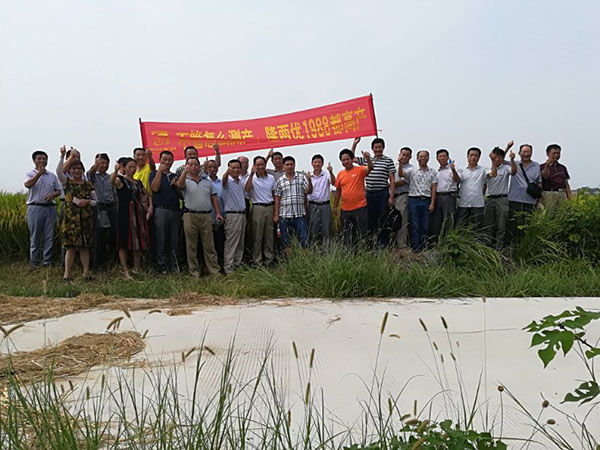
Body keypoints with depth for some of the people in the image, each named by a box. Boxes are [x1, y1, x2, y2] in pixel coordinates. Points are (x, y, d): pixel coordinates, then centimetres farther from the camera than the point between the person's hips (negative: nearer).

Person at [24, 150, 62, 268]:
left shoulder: (52, 176, 14)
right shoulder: (30, 174, 4)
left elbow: (59, 190, 16)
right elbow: (28, 184, -17)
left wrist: (53, 194, -5)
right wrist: (39, 173, -24)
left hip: (50, 208, 3)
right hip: (35, 208, -3)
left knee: (49, 236, 3)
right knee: (35, 236, 1)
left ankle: (47, 261, 10)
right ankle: (34, 261, 9)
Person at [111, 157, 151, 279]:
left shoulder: (138, 182, 16)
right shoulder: (120, 180, -1)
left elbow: (147, 194, 28)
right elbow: (112, 181, -26)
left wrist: (150, 206, 10)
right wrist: (116, 170, -47)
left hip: (139, 213, 6)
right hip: (125, 213, -6)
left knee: (139, 242, 7)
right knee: (124, 243, -4)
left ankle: (136, 269, 18)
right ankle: (125, 271, -2)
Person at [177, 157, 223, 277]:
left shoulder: (207, 181, 15)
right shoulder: (186, 181, 5)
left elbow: (214, 198, 14)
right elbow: (179, 185, -20)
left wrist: (218, 213, 5)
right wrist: (185, 171, -32)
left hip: (206, 216, 2)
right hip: (190, 216, -2)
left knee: (209, 245, 4)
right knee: (191, 245, 4)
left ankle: (214, 269, 8)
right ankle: (194, 271, 12)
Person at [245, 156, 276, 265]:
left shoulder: (271, 178, 9)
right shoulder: (252, 178, -2)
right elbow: (247, 189, -21)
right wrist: (252, 174, -25)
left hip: (270, 207, 4)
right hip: (258, 208, -3)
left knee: (269, 235, 9)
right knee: (257, 236, 1)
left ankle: (269, 259, 19)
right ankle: (257, 261, 7)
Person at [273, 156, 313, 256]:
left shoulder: (302, 177, 5)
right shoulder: (280, 181, 6)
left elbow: (308, 191, -2)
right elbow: (277, 198, 5)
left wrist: (309, 181, -19)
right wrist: (276, 214, 1)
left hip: (300, 214, -1)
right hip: (284, 215, 1)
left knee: (303, 237, 0)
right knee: (285, 239, 8)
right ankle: (288, 258, 19)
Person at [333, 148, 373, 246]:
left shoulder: (360, 170, -4)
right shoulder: (340, 174, 8)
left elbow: (370, 168, -24)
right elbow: (338, 191, 13)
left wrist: (368, 159, -44)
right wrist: (335, 206, 13)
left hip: (360, 207, -4)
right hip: (345, 209, 5)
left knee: (361, 233, 1)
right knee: (346, 234, 13)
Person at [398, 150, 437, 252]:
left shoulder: (433, 172, 11)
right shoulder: (412, 170, 7)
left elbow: (433, 188, 6)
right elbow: (401, 174, -11)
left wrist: (432, 203, -2)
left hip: (427, 201, 2)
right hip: (414, 200, -1)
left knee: (425, 226, 3)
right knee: (415, 226, -2)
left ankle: (424, 249, 10)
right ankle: (416, 249, 2)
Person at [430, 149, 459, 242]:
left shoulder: (452, 169, 1)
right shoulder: (436, 171, 19)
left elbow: (457, 180, -17)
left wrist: (453, 170, -34)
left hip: (449, 196, -6)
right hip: (437, 197, 6)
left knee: (448, 220, -5)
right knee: (436, 221, 6)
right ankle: (434, 242, 12)